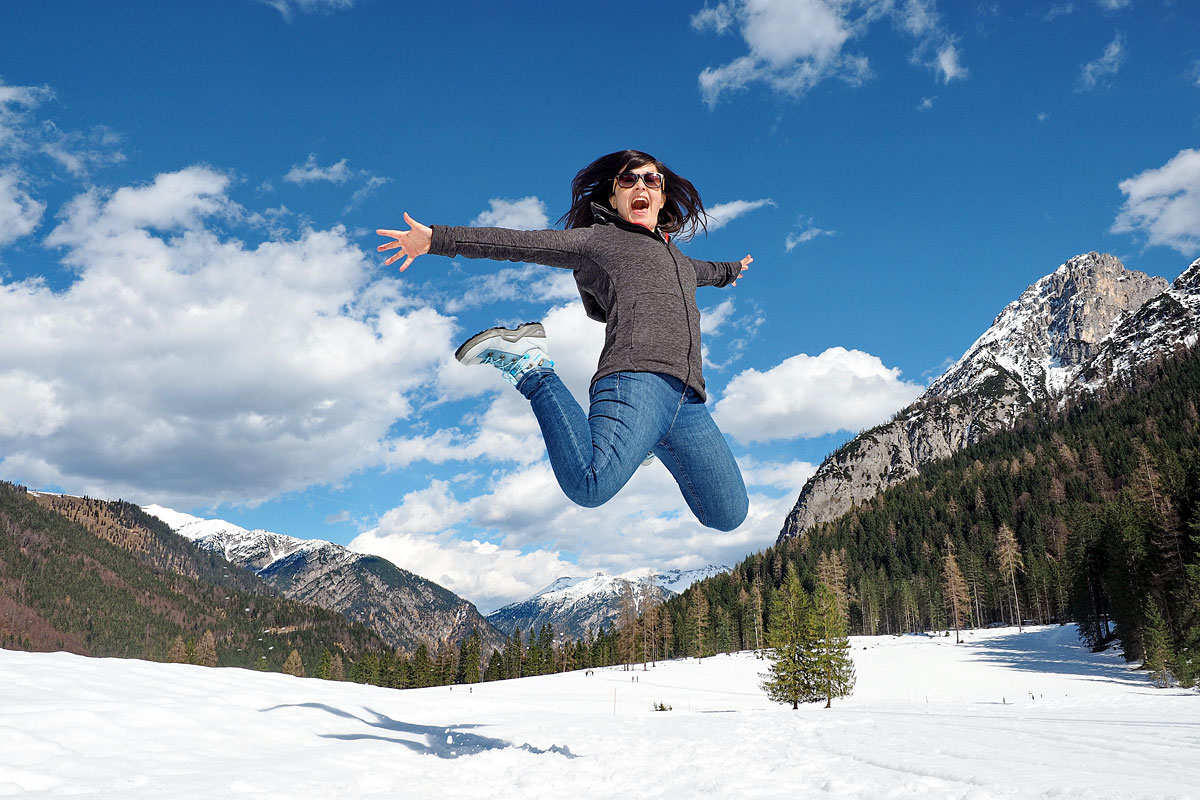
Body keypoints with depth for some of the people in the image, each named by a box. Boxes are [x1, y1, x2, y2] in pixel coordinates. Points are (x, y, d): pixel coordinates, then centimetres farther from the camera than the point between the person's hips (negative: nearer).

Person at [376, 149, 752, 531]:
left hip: (688, 400, 7)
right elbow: (520, 243, 6)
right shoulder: (598, 239, 15)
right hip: (636, 379, -7)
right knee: (590, 488, -34)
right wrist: (438, 238, -3)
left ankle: (642, 443, 24)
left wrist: (730, 270, 81)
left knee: (728, 517, 4)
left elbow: (699, 270, 60)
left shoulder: (674, 255, 35)